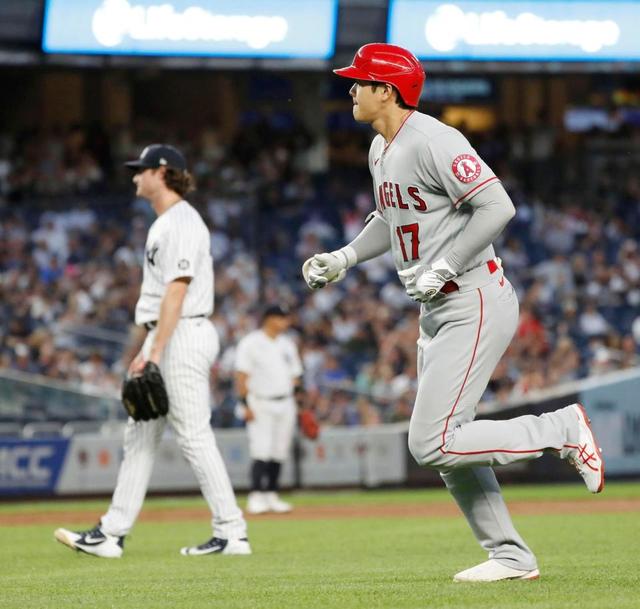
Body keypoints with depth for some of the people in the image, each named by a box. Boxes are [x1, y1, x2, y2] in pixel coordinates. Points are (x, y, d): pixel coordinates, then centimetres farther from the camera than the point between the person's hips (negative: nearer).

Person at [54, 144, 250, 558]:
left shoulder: (181, 222, -13)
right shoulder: (165, 222, 18)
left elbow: (177, 291, -20)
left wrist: (155, 352, -24)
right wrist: (151, 350, 19)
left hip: (182, 337, -11)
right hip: (166, 338, 11)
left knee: (194, 435, -9)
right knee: (140, 435, 9)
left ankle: (232, 533, -5)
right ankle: (112, 534, 11)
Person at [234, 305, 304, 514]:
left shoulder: (287, 344, 15)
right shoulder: (250, 343, -5)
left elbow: (295, 376, 19)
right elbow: (242, 376, -9)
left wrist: (298, 401, 10)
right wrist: (245, 405, -15)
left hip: (285, 404, 6)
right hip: (260, 405, -6)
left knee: (279, 452, 6)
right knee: (261, 450, -15)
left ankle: (271, 495, 13)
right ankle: (256, 497, -16)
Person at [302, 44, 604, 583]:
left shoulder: (433, 142, -18)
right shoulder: (381, 151, 13)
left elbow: (497, 207, -25)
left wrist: (443, 267, -24)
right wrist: (345, 258, 16)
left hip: (476, 305, -10)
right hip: (438, 313, 10)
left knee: (432, 444, -16)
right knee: (445, 445, 11)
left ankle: (563, 429, -3)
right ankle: (511, 556, 19)